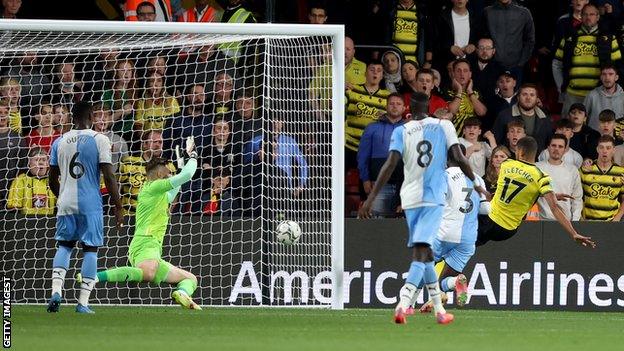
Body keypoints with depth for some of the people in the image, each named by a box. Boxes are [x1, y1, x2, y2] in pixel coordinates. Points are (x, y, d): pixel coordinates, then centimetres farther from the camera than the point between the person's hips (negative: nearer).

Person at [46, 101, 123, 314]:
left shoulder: (60, 142, 6)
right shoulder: (99, 140, -6)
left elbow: (52, 179, 13)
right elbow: (109, 177, -9)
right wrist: (118, 208, -3)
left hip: (66, 203, 3)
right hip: (90, 205, -3)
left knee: (64, 246, 16)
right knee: (90, 249, 5)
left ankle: (56, 290, -3)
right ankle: (83, 302, 0)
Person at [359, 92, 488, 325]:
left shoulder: (401, 131, 3)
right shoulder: (444, 126, 3)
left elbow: (390, 164, -7)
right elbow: (459, 159, -2)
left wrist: (371, 198, -8)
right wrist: (476, 184, 13)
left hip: (410, 199, 2)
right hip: (434, 198, -2)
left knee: (424, 253, 16)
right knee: (421, 253, -12)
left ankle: (439, 309, 22)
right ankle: (403, 303, -32)